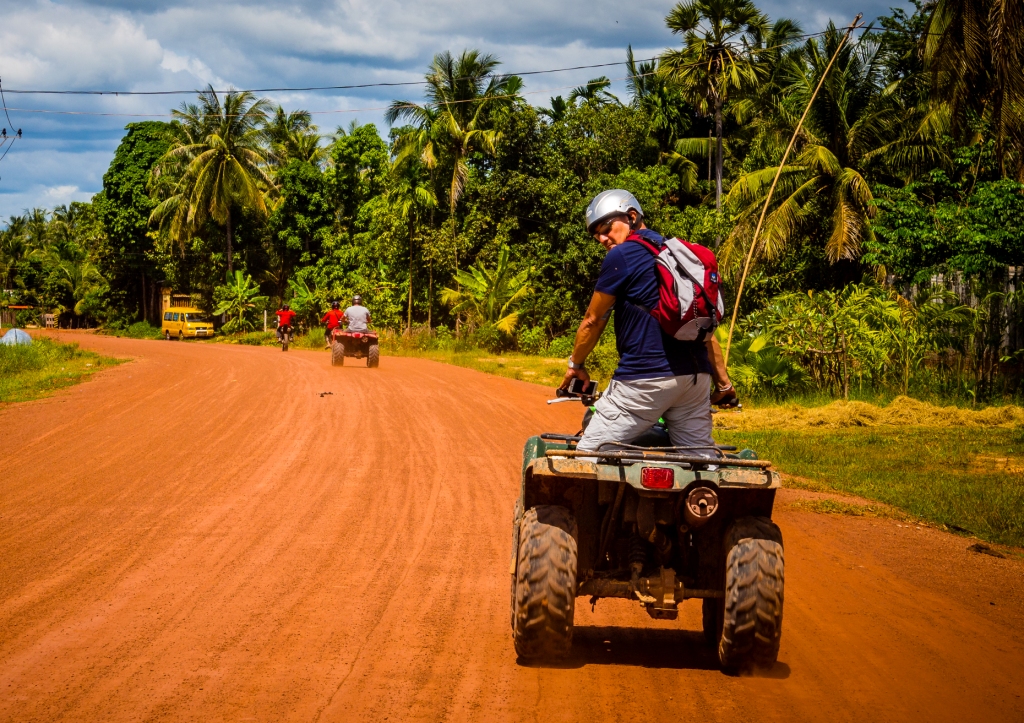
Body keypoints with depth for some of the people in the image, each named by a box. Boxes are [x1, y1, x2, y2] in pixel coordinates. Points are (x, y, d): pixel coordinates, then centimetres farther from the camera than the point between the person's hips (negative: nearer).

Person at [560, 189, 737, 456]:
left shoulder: (621, 256, -2)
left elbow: (593, 320, 3)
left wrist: (575, 364, 18)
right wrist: (724, 382, 25)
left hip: (646, 378, -7)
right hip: (696, 379, 7)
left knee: (587, 455, -4)